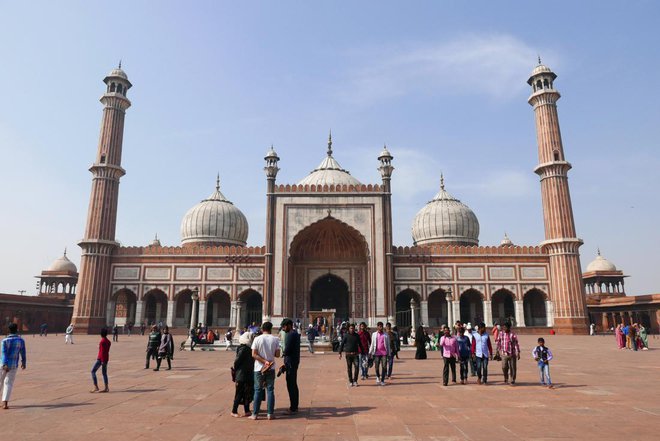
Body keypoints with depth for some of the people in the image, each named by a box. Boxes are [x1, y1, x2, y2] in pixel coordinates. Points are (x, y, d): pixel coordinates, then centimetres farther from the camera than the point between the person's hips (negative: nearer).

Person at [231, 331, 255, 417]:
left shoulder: (248, 348, 9)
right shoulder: (244, 348, -19)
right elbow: (237, 361, -19)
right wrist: (236, 370, -7)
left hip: (248, 375, 9)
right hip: (242, 376, -9)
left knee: (247, 393, 14)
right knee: (239, 393, 2)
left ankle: (246, 411, 23)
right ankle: (234, 411, 13)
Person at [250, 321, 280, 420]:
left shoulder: (257, 339, -6)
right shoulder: (275, 339, -4)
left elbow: (254, 354, -12)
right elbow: (277, 354, -4)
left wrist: (264, 361, -13)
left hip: (259, 368, -1)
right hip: (271, 368, 1)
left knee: (258, 390, 7)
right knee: (270, 390, 8)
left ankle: (255, 414, 10)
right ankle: (270, 413, 9)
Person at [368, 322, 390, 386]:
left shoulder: (386, 335, 6)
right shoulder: (374, 334, 8)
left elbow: (388, 344, 9)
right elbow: (372, 344, 11)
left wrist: (389, 353, 6)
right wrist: (370, 352, 7)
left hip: (384, 353, 0)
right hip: (377, 353, 0)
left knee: (384, 367, -5)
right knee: (377, 367, 1)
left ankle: (382, 380, 5)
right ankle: (378, 377, 28)